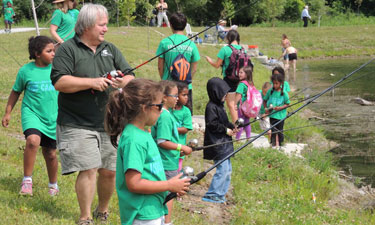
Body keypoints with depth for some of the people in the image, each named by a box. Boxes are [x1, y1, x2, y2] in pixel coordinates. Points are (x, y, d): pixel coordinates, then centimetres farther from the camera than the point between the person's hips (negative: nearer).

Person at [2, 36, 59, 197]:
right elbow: (16, 92, 8)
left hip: (52, 117, 2)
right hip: (31, 112, -2)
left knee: (50, 153, 11)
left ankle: (53, 184, 36)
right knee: (33, 140, -30)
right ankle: (27, 180, -16)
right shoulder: (26, 71, -6)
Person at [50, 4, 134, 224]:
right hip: (78, 125, -5)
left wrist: (124, 82, -14)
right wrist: (92, 82, -19)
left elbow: (130, 76, 10)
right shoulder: (68, 49, -3)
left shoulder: (110, 49, 13)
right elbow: (59, 82, -15)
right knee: (88, 170, -11)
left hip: (109, 124, 5)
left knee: (110, 171, 7)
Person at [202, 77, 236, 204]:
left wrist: (232, 127, 6)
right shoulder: (211, 107, -15)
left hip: (224, 143, 10)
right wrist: (226, 130, -15)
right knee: (222, 169, -13)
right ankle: (211, 195, -8)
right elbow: (212, 124, -21)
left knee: (227, 170, 13)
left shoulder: (219, 106, 16)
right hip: (216, 144, -10)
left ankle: (220, 195, 18)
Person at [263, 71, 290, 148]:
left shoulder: (284, 93, -8)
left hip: (280, 115, -2)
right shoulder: (270, 91, -1)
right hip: (272, 115, 2)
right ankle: (274, 145, 15)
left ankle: (279, 145, 21)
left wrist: (279, 108, -17)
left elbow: (287, 104, -2)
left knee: (279, 131, 8)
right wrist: (266, 108, -7)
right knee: (273, 131, 5)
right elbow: (265, 101, 10)